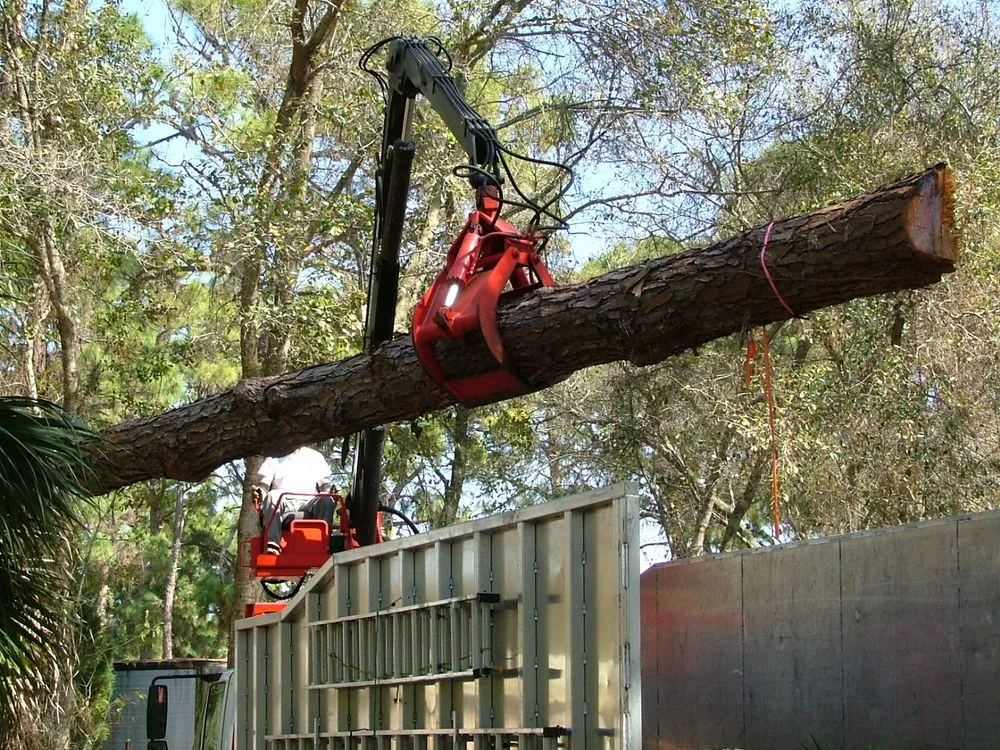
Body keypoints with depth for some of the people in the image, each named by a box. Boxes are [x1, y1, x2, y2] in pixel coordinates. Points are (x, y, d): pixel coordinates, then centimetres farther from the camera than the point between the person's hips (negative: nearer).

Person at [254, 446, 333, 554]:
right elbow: (263, 485, 12)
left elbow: (323, 484, 16)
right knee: (272, 496, -34)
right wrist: (259, 493, -13)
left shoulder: (314, 456, 25)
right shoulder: (273, 459, 23)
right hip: (283, 502, 0)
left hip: (308, 502, 0)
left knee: (326, 501, -31)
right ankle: (272, 544, -51)